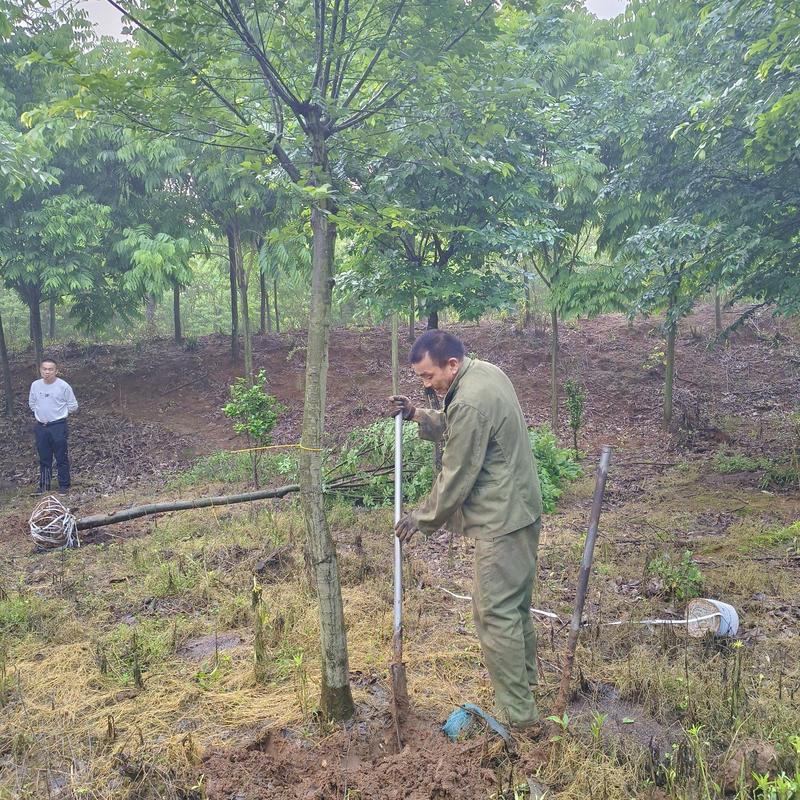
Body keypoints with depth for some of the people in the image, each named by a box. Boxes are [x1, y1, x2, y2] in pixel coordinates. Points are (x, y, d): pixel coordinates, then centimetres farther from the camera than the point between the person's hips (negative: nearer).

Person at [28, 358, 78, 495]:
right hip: (41, 427, 4)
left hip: (58, 426, -4)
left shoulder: (63, 386, -11)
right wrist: (40, 413, 8)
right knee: (44, 458, 14)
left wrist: (59, 414, 2)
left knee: (62, 458, 2)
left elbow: (73, 406, -4)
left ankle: (64, 485, 12)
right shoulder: (35, 385, 1)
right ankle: (44, 485, 25)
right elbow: (32, 403, 17)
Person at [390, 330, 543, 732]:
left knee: (496, 613, -3)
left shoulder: (470, 404, -25)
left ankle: (518, 716, 8)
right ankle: (525, 679, 39)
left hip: (502, 520, -11)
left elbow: (455, 477, -18)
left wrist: (422, 518, -5)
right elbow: (454, 431, 17)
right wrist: (418, 415, 2)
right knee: (515, 604, 22)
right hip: (519, 510, 11)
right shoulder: (487, 372, 6)